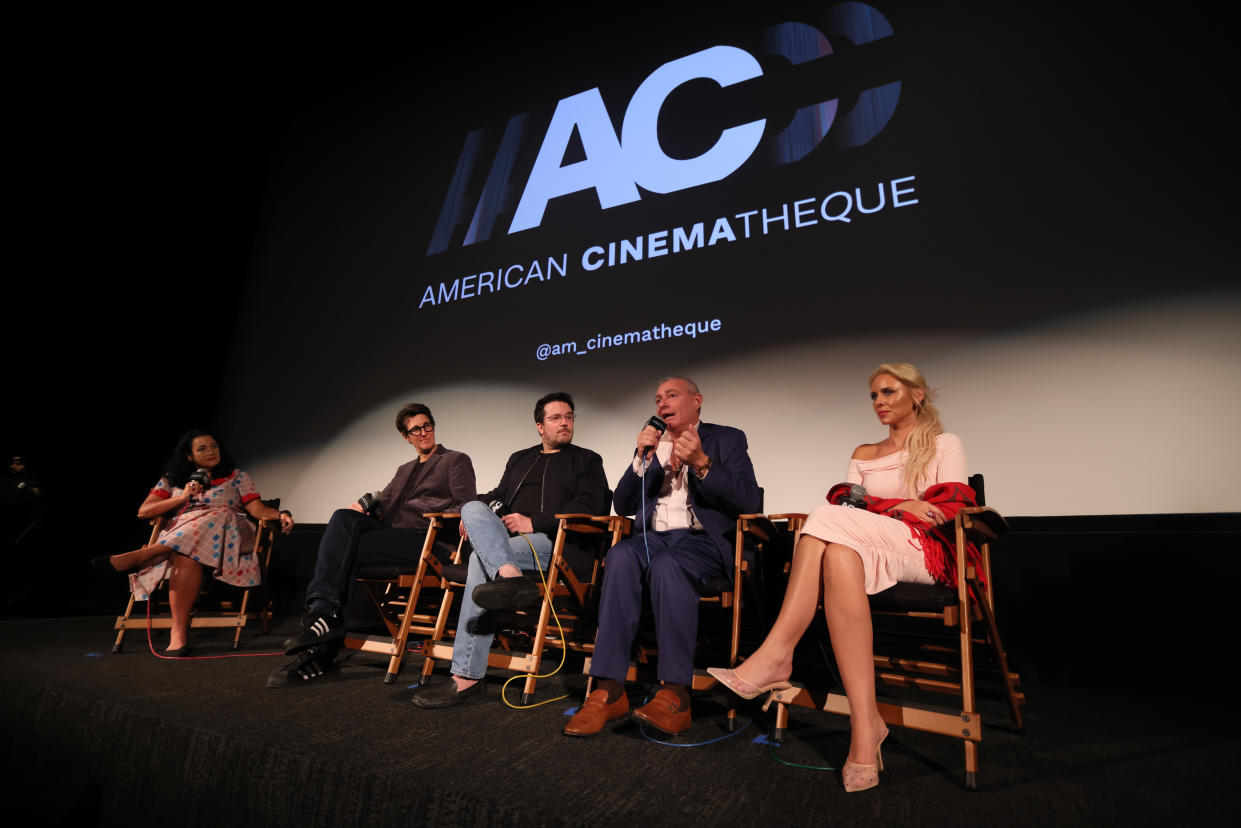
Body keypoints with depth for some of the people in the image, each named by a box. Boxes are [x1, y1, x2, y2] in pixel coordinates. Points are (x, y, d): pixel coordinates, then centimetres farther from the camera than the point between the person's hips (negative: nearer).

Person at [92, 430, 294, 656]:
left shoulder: (237, 476, 19)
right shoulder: (172, 480, 24)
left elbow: (258, 509, 8)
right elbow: (144, 511, 14)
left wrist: (281, 515, -14)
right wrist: (182, 498, -1)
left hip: (225, 534, -1)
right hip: (178, 537, 1)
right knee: (187, 556, -38)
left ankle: (138, 556, -38)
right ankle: (178, 631, -44)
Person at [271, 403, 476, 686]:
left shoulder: (456, 461, 11)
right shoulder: (404, 470, 32)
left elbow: (465, 508, -1)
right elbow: (383, 501, 21)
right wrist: (365, 504, -1)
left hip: (426, 540, -6)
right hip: (393, 532, 6)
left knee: (348, 547, -23)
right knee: (344, 517, -22)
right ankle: (322, 608, -32)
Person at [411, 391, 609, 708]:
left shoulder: (587, 461, 13)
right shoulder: (519, 459, 30)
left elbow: (588, 508, -2)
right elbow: (499, 495, 27)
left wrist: (534, 523, -12)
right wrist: (476, 514, 3)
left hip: (553, 542, -5)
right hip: (505, 536, 5)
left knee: (482, 558, -29)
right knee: (474, 508, -27)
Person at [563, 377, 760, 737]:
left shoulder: (726, 439, 11)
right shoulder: (650, 444, 22)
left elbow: (748, 501, -5)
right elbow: (622, 506, 13)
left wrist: (701, 463, -17)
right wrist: (642, 460, -1)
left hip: (703, 541, -3)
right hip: (653, 537, 3)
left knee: (668, 563, -36)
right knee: (621, 556, -31)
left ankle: (675, 695, -33)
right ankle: (609, 690, -30)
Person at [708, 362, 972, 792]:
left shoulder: (945, 444, 16)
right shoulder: (863, 454, 27)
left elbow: (952, 507, 1)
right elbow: (845, 500, 11)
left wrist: (877, 507, -7)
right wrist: (906, 506, -5)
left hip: (925, 552, -3)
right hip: (867, 547, 3)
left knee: (830, 521, -33)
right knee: (839, 555, -36)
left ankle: (775, 657, -37)